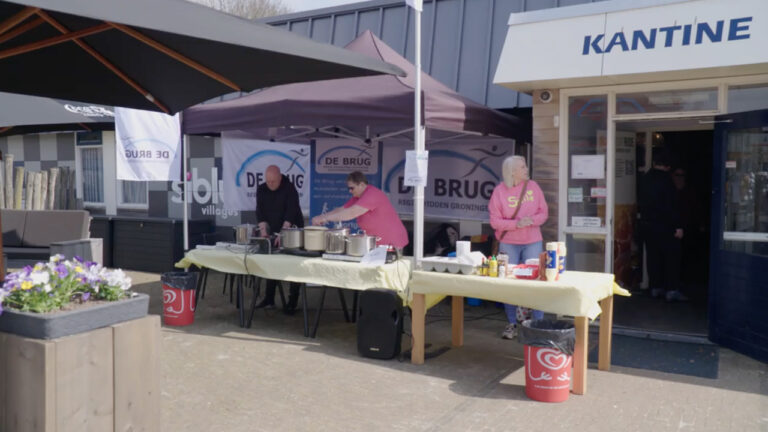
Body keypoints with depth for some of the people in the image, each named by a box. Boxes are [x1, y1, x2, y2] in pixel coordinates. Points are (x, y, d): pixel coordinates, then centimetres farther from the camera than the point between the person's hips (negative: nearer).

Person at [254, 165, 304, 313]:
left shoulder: (289, 189, -16)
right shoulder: (261, 190, 0)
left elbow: (291, 212, -24)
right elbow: (260, 212, -2)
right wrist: (263, 230, -16)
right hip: (273, 231, 5)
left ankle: (292, 302, 1)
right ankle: (269, 299, 14)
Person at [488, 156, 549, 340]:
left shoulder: (532, 186, 0)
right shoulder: (500, 191, -6)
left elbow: (544, 212, 3)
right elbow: (495, 221, -8)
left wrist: (532, 220, -17)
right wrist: (516, 223, -21)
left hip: (532, 242, 1)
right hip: (508, 243, -1)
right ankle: (511, 324, 18)